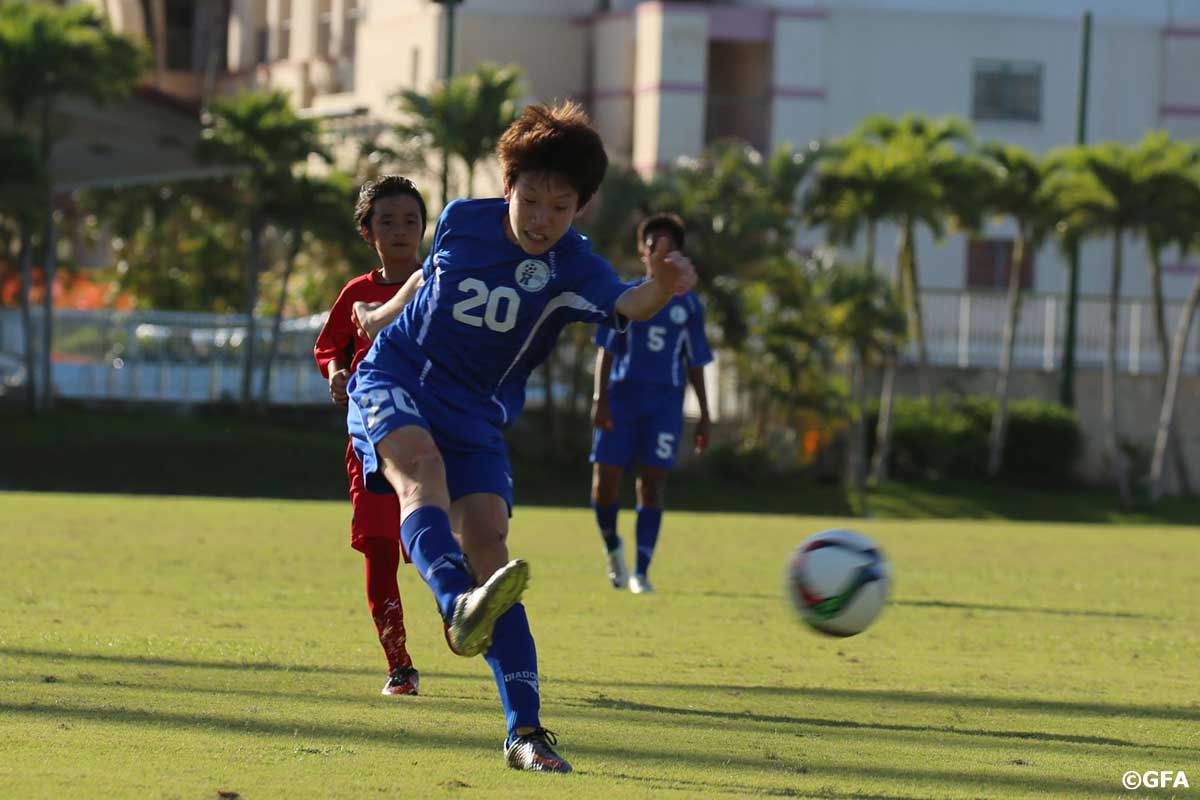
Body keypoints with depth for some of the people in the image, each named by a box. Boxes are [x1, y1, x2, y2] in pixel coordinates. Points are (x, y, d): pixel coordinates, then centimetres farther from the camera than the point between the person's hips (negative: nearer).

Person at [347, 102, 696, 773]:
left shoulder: (572, 267, -12)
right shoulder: (463, 220, -6)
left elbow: (628, 304, -35)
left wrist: (661, 288, -58)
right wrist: (387, 312, 37)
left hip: (477, 416, 1)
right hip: (394, 380, -1)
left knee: (488, 550, -12)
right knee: (421, 464, -34)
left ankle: (526, 732, -9)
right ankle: (459, 606, -61)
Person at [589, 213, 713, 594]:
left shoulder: (688, 304, 11)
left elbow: (695, 363, 14)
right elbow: (606, 350, 3)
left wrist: (704, 415, 10)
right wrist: (600, 398, -8)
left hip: (666, 399, 1)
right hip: (623, 392, -1)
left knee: (652, 482, -7)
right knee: (604, 480, -7)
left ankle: (641, 572, -3)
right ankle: (612, 546, 22)